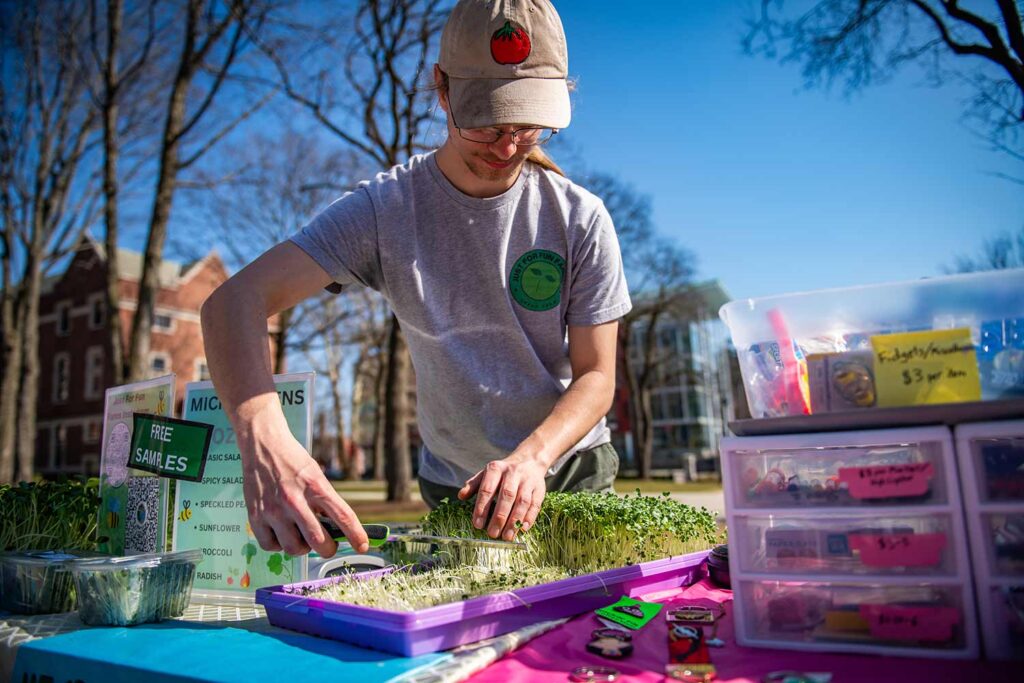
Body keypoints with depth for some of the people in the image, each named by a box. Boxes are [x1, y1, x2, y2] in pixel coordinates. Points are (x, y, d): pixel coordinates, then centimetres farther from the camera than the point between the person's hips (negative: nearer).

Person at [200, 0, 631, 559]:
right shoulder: (386, 209, -15)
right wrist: (263, 440, -42)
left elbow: (596, 376, -10)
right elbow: (234, 300, -24)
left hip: (574, 473, 1)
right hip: (450, 485, 0)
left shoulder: (580, 219, -12)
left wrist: (532, 456, -30)